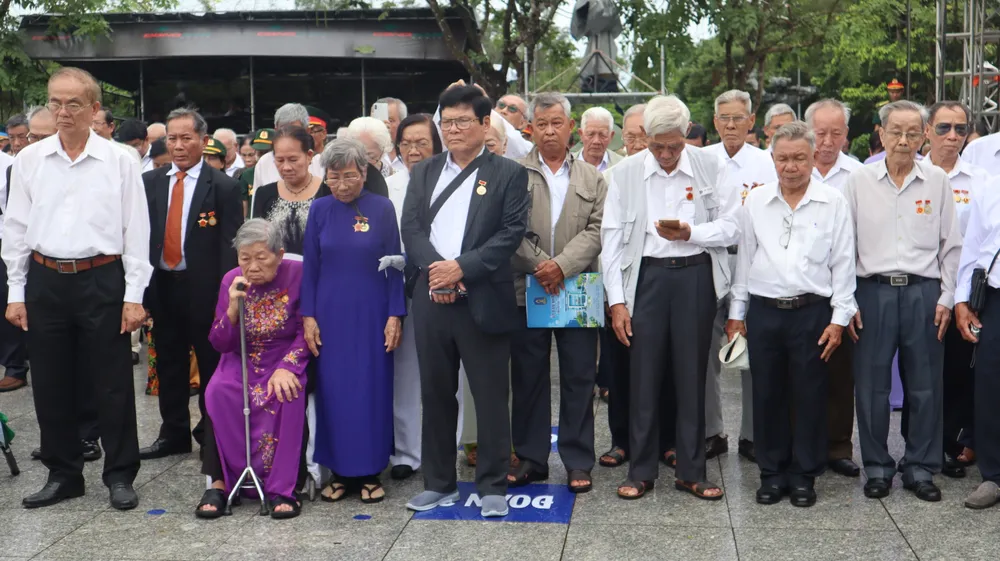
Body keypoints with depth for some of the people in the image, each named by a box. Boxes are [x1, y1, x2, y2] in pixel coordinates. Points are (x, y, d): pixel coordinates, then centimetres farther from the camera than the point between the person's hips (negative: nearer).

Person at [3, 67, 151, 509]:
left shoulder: (119, 161, -3)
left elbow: (136, 232, -2)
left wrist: (134, 296, -6)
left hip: (102, 280, -3)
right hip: (45, 281, 3)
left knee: (112, 384, 4)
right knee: (51, 385, 10)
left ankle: (120, 476, 17)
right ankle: (63, 474, 25)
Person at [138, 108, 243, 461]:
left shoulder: (223, 186, -6)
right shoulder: (149, 182, 6)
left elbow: (230, 245, -9)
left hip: (204, 287, -4)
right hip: (162, 285, 4)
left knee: (211, 363, 7)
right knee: (169, 363, 13)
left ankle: (213, 434, 21)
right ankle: (174, 433, 26)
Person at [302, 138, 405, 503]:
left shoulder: (382, 209, -2)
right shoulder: (320, 210, 2)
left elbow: (393, 265, -1)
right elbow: (309, 266, 4)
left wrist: (395, 315, -6)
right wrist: (308, 316, -2)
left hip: (371, 316, -1)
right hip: (330, 315, 2)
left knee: (372, 390, 3)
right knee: (332, 390, 5)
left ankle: (370, 472, 13)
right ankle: (339, 470, 15)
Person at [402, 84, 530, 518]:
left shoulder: (508, 174, 2)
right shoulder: (423, 172, 14)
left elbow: (512, 232, -7)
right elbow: (411, 227, 5)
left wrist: (461, 267, -16)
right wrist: (435, 269, -13)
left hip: (483, 299, -4)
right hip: (432, 298, 4)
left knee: (490, 396, 2)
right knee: (436, 394, 10)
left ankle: (493, 486, 11)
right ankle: (438, 483, 21)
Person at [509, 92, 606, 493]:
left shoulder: (592, 177, 9)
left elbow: (597, 229, -2)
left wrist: (562, 265, -14)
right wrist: (540, 264, -14)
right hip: (526, 290, -1)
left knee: (579, 380, 4)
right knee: (528, 378, 7)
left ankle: (578, 461, 12)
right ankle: (530, 458, 17)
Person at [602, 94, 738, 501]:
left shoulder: (710, 167, 0)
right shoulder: (624, 174, 0)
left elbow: (732, 227, 1)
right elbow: (612, 239, 1)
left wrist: (690, 233, -16)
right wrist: (616, 300, -3)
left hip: (696, 275, 0)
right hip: (646, 276, 0)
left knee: (692, 376, 7)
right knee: (644, 376, 3)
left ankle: (691, 471, 18)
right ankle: (640, 471, 15)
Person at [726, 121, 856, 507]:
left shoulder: (833, 203, -1)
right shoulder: (756, 202, 6)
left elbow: (842, 263, 0)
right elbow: (745, 258, 10)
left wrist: (839, 317, -4)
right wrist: (736, 312, 9)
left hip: (812, 312, -2)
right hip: (763, 312, 2)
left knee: (809, 396, 5)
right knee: (767, 395, 8)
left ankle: (804, 475, 18)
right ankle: (772, 473, 21)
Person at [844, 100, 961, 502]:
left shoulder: (937, 182, 5)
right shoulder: (859, 181, 2)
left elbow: (951, 245, 8)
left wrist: (946, 298, 3)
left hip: (923, 292, 1)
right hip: (873, 291, 0)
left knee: (925, 386, 5)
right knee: (872, 385, 4)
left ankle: (921, 468, 18)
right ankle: (877, 467, 17)